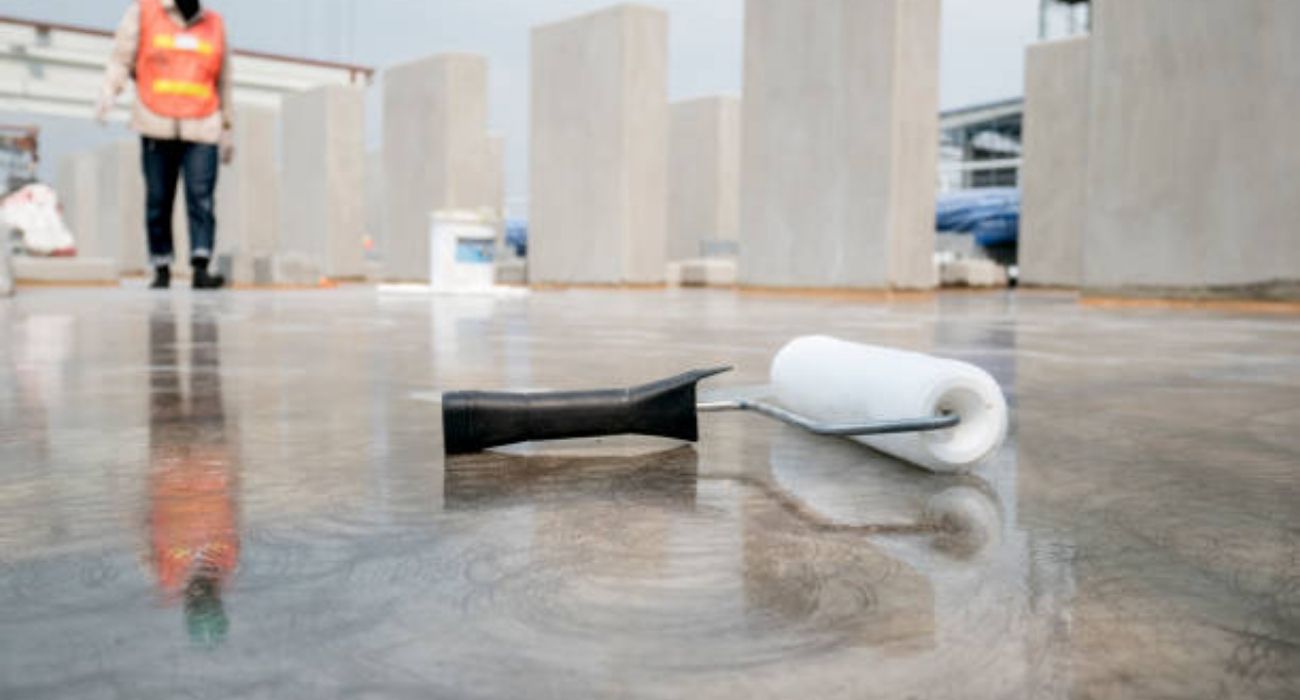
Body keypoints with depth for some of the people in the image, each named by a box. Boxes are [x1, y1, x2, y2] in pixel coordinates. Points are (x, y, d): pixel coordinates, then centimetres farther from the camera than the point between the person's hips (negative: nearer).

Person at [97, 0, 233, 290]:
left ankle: (201, 268, -18)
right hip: (157, 126, 0)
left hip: (202, 129, 1)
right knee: (158, 200, 2)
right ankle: (161, 268, 11)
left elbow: (223, 80, 20)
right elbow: (122, 58, 6)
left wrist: (226, 128, 19)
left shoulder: (215, 24, 15)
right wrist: (109, 92, -12)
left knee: (201, 198, -13)